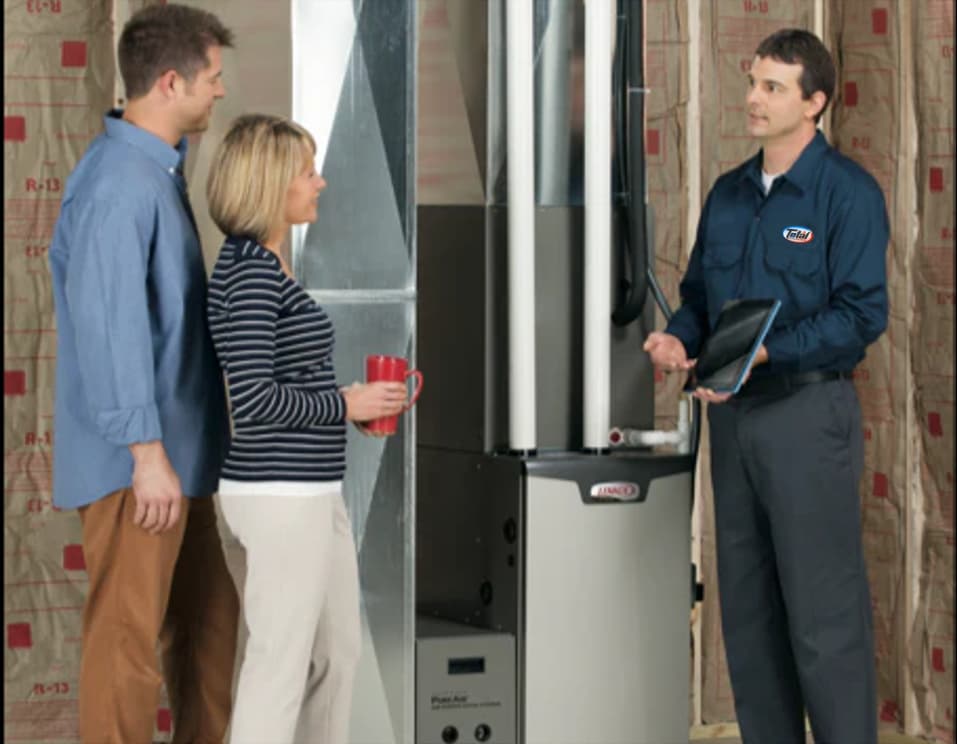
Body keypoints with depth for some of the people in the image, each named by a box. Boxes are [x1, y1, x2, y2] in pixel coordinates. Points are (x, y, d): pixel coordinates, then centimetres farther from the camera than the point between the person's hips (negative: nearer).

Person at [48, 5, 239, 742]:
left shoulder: (160, 168, 12)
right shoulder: (118, 181, -18)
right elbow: (109, 323, -22)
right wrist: (147, 452, -22)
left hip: (176, 451, 10)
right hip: (137, 460, -10)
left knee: (209, 620, 16)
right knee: (128, 636, -2)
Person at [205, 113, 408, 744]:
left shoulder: (266, 266, 13)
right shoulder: (249, 272, -16)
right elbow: (251, 399, -23)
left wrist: (360, 402, 8)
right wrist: (346, 404, -13)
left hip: (312, 490, 10)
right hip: (280, 494, -10)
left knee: (338, 652, 16)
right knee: (281, 659, -3)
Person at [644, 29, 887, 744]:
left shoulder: (848, 191, -8)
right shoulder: (729, 194, 13)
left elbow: (861, 314, -15)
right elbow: (698, 295, 20)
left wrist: (766, 354, -23)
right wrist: (680, 340, -2)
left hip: (808, 410, -7)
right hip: (732, 412, 7)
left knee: (823, 613, -5)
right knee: (747, 608, 11)